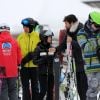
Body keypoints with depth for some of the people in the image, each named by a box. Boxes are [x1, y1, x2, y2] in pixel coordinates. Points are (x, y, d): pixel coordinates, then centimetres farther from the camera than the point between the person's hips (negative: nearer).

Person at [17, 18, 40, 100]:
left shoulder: (38, 36, -5)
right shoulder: (20, 37, 0)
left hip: (34, 65, -1)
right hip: (24, 65, 1)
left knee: (35, 86, 11)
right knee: (25, 87, 8)